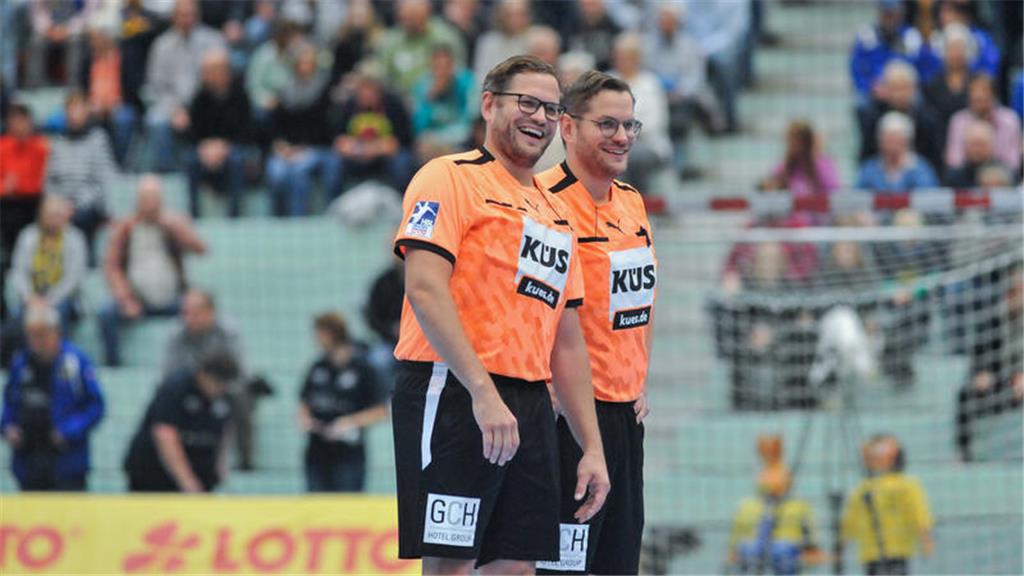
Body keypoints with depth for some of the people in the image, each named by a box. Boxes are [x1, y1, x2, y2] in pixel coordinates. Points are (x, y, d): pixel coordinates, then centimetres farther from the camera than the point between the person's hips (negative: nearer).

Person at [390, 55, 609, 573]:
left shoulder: (555, 214, 23)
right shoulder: (451, 179, -2)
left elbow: (567, 342, 24)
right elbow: (425, 289, -15)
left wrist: (593, 447, 17)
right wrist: (483, 392, -22)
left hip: (530, 407, 8)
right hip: (454, 396, -8)